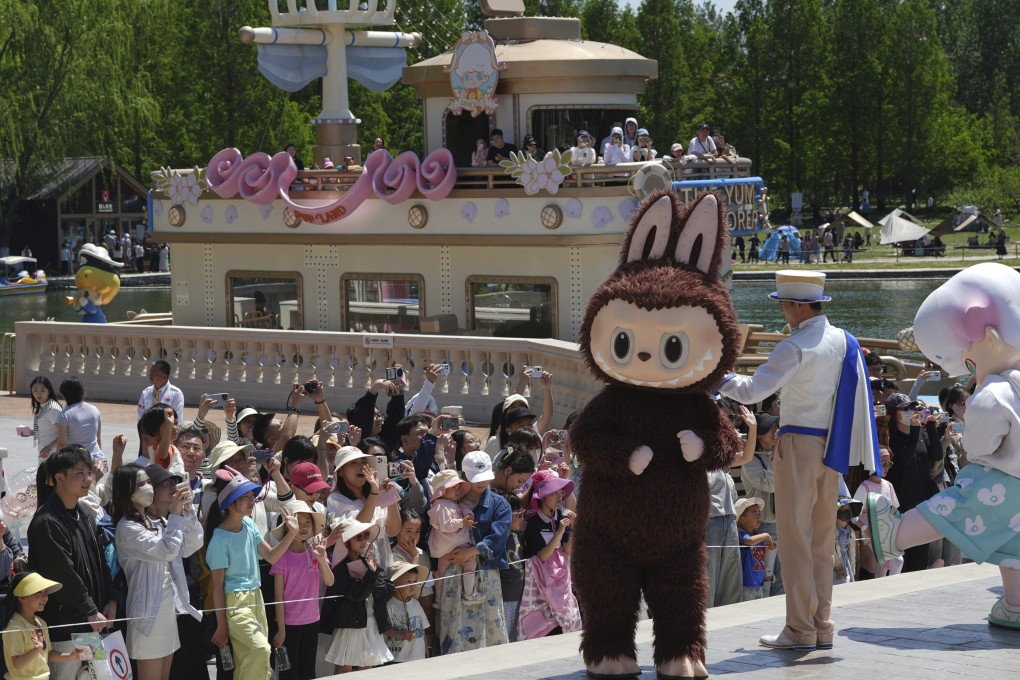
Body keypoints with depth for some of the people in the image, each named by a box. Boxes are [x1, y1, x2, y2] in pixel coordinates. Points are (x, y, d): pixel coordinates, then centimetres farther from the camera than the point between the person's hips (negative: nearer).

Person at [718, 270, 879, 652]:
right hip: (833, 446, 7)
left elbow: (752, 391, -16)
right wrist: (863, 456, 15)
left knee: (795, 536, -3)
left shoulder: (795, 347, -14)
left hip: (798, 443, -7)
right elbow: (860, 397, 10)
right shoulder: (845, 342, 8)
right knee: (822, 537, 11)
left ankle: (800, 630, -4)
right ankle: (822, 626, 13)